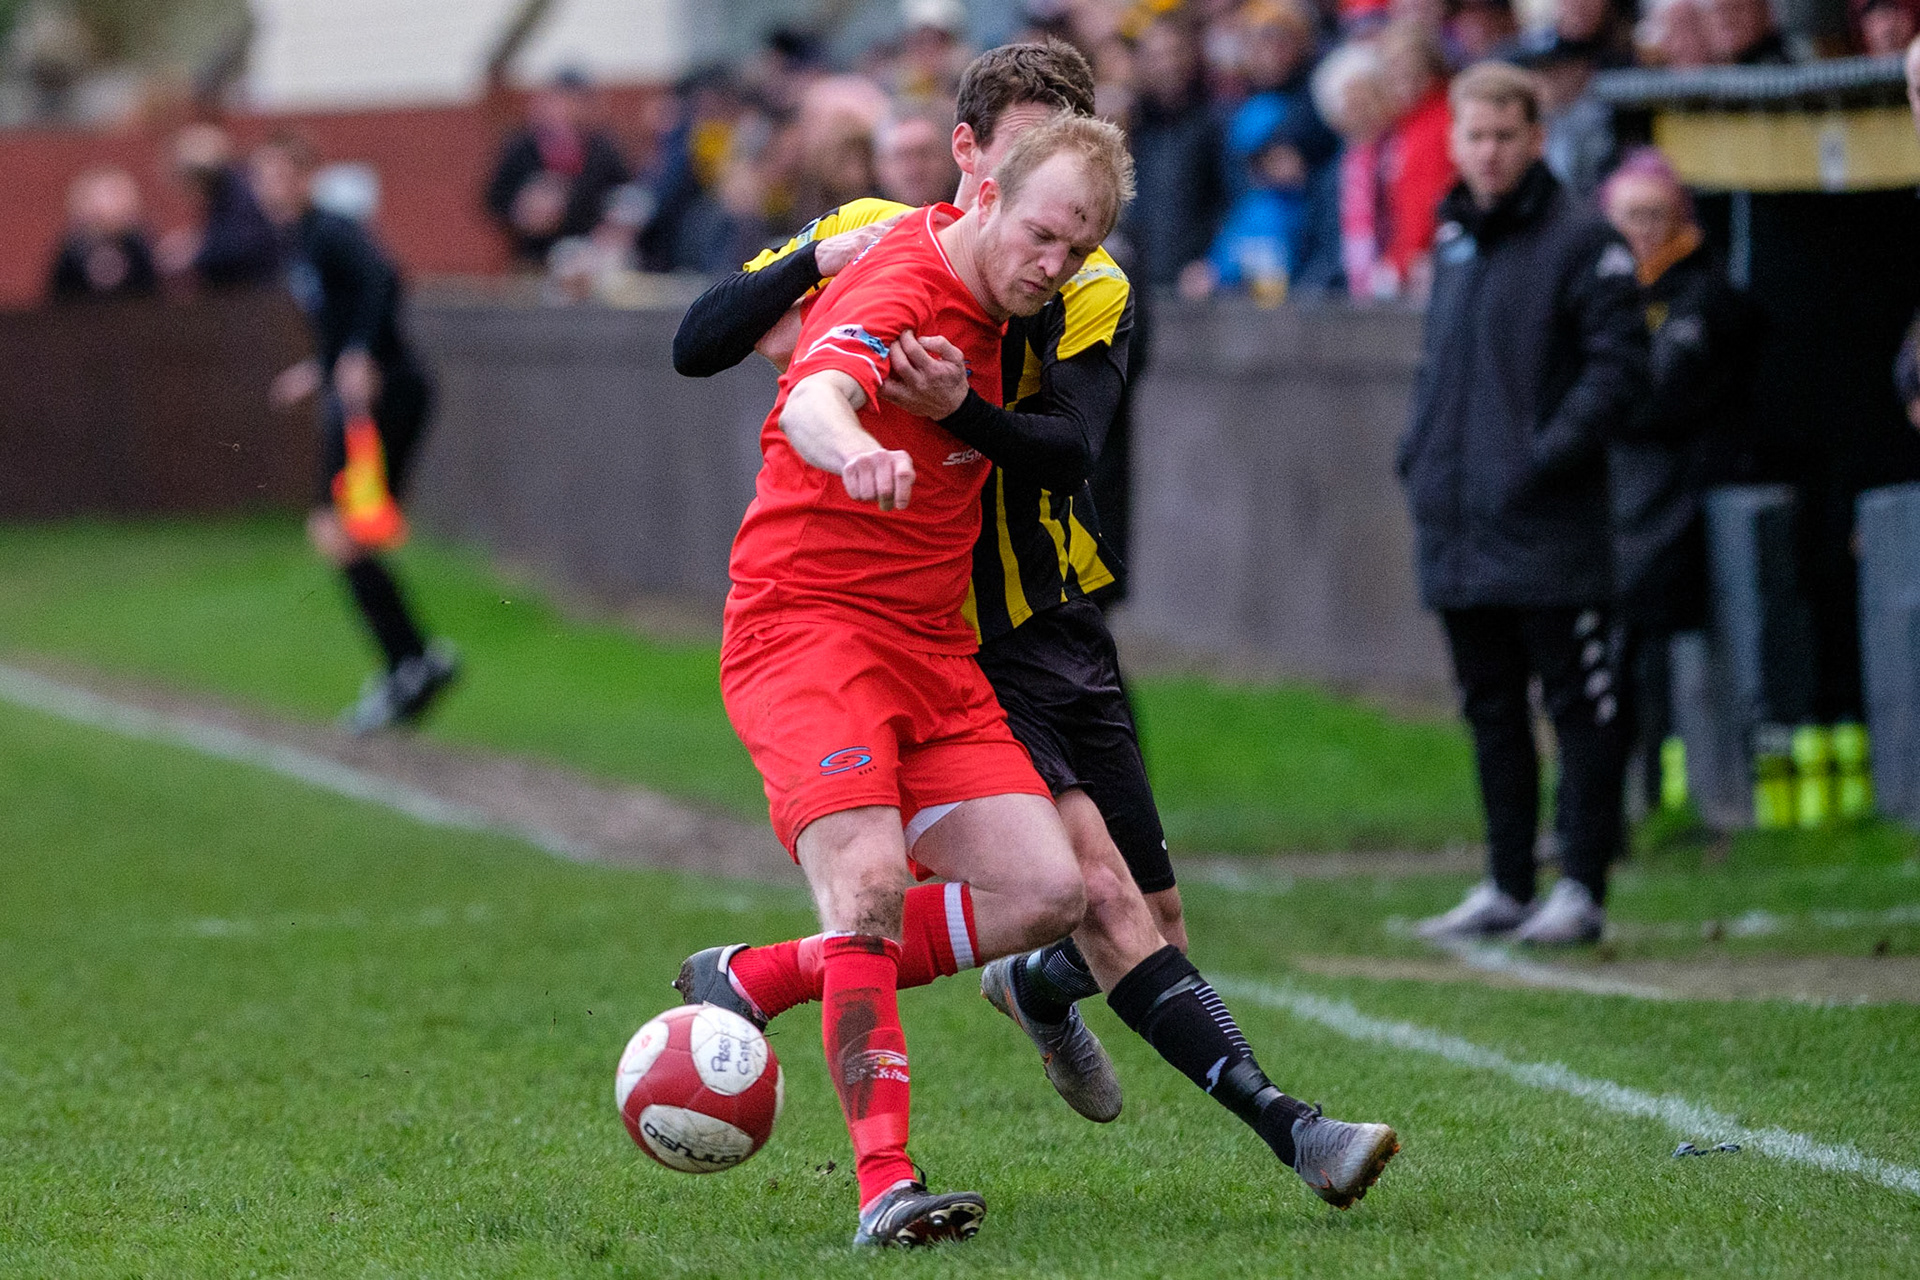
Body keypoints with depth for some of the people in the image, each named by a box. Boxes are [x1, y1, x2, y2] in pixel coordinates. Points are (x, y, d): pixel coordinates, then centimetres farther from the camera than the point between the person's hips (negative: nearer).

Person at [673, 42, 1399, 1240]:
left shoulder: (1094, 290, -1)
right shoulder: (872, 238, -4)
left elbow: (1071, 447, -19)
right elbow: (698, 345, -6)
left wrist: (962, 409, -39)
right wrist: (819, 261, -21)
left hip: (1057, 628, 4)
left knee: (1155, 932, 10)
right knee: (1096, 883, -21)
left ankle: (1040, 986, 45)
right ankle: (1284, 1123, -26)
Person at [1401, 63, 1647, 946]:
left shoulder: (1580, 243, -7)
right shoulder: (1453, 243, 16)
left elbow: (1620, 368, -12)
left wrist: (1547, 456, -19)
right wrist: (1419, 454, 12)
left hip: (1550, 532, -7)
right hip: (1455, 528, 7)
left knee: (1580, 708, -2)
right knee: (1490, 714, 12)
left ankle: (1582, 887, 1)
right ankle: (1506, 887, 19)